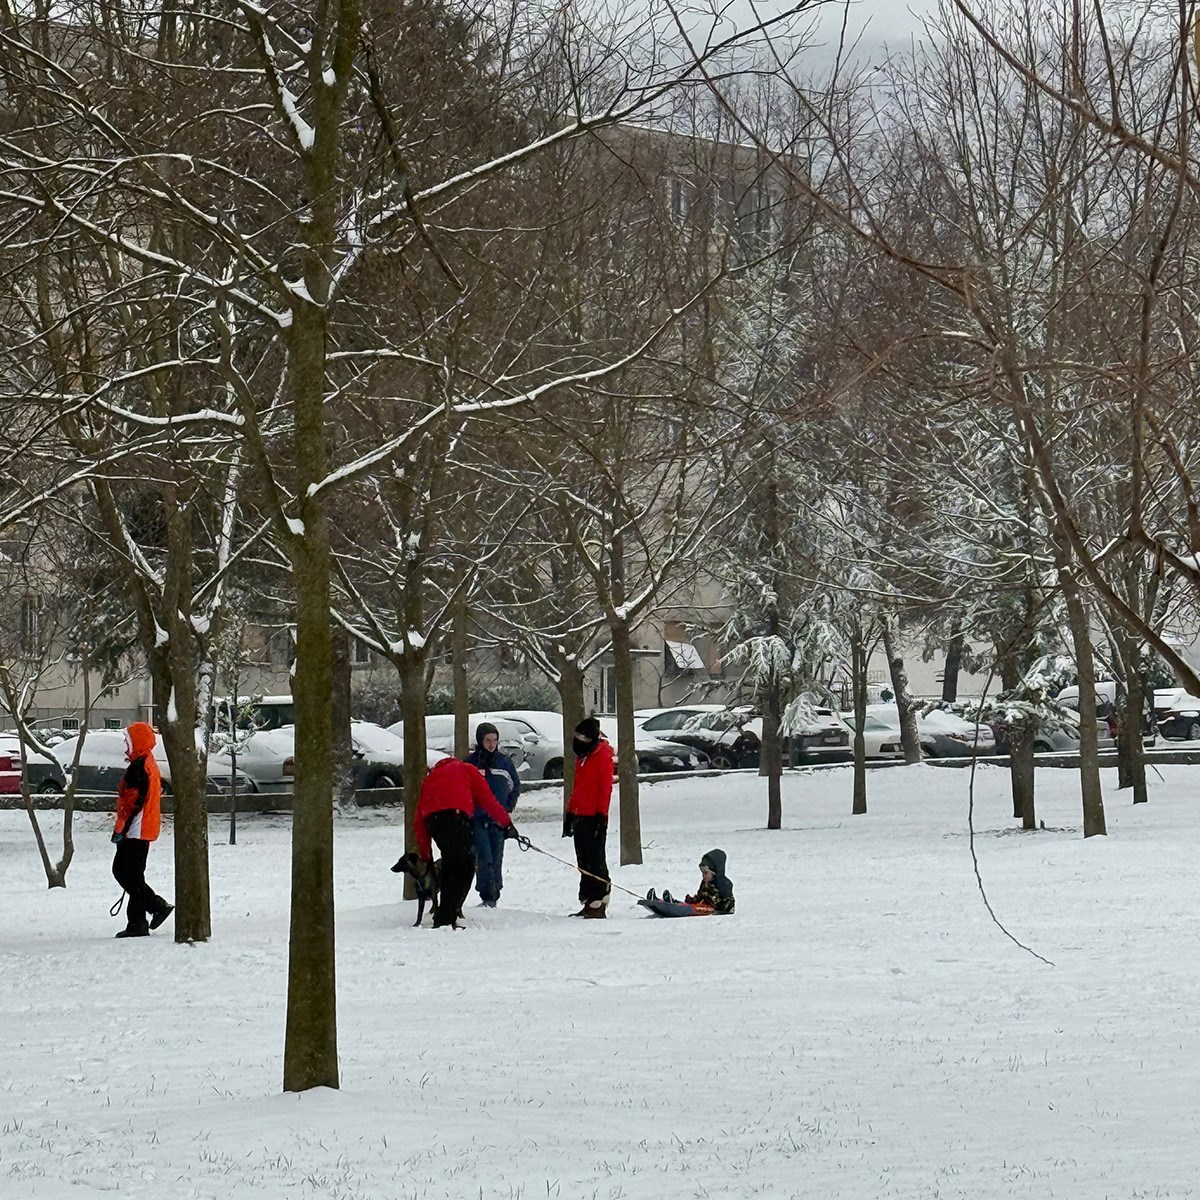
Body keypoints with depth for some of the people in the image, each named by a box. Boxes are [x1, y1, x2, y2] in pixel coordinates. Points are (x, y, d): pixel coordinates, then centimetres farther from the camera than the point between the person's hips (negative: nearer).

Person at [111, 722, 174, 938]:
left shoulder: (139, 767, -16)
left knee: (131, 875, -6)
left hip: (136, 830, -11)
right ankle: (157, 906, 11)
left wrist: (120, 829, -19)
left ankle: (137, 924, -5)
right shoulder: (149, 764, 17)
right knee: (120, 870, 14)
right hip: (145, 829, 11)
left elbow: (134, 801, -21)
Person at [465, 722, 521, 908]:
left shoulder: (504, 761, 6)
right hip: (478, 819, -2)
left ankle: (493, 896, 13)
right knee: (484, 857, -13)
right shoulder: (471, 762, 1)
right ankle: (487, 896, -16)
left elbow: (515, 786, 16)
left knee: (497, 859, 5)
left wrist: (508, 807, 6)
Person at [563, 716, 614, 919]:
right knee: (584, 863, 10)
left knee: (595, 861, -10)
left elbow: (605, 788, -14)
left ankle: (598, 904, -11)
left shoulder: (602, 756, -9)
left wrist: (601, 816, -19)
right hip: (580, 816, 9)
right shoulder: (582, 757, 19)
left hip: (594, 817, -9)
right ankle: (589, 903, 14)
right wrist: (570, 814, 24)